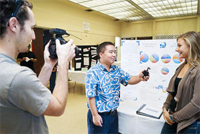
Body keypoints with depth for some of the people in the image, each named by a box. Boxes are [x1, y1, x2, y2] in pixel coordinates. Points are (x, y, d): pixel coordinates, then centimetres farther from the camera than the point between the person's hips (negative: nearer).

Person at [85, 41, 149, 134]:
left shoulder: (117, 70, 3)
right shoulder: (93, 73, -17)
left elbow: (129, 80, 5)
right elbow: (91, 96, -17)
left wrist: (139, 78, -16)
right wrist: (95, 115, -16)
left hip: (113, 113, 6)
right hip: (99, 115, -6)